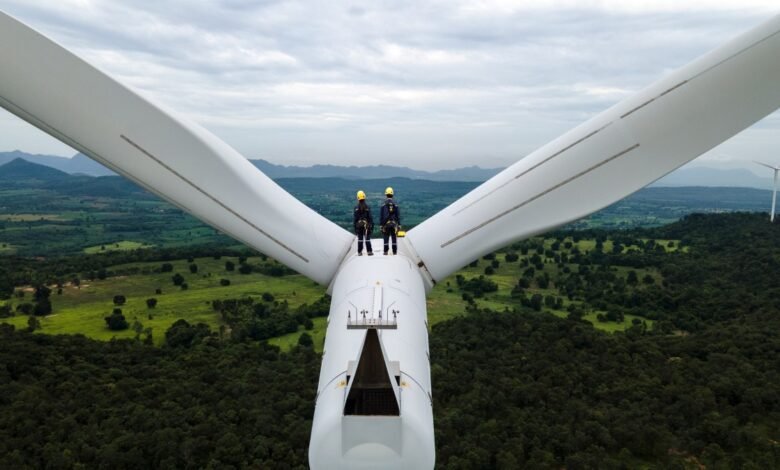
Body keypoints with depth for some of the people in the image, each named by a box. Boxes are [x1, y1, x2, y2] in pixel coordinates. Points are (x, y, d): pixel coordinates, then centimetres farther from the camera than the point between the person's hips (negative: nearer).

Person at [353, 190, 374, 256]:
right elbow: (370, 217, -4)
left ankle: (359, 252, 8)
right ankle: (369, 251, 0)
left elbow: (355, 218, -1)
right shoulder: (367, 207, -5)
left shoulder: (356, 208, -3)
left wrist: (355, 227, 5)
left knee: (360, 239, 6)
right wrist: (372, 225, 2)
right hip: (366, 224, -1)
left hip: (359, 224, 1)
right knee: (367, 238, 2)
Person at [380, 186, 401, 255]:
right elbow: (398, 216, 1)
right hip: (394, 224, 1)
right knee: (394, 238, 5)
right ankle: (395, 251, 5)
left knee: (386, 238, 4)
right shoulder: (395, 205, 0)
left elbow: (381, 216, -3)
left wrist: (381, 225, 3)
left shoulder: (383, 205, -3)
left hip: (386, 224, -1)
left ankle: (385, 251, 4)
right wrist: (399, 225, 6)